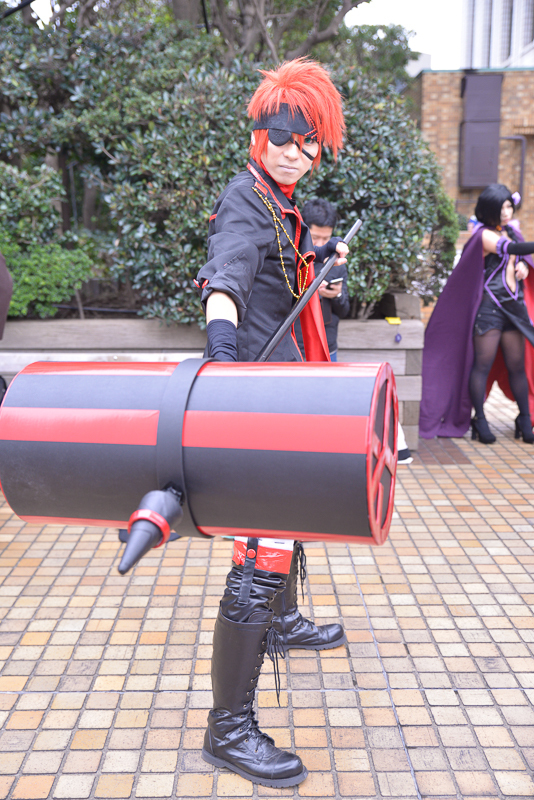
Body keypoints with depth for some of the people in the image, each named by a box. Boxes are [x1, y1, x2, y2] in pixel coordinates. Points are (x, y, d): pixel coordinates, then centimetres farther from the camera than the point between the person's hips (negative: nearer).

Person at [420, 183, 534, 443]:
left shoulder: (511, 231, 15)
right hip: (489, 307, -7)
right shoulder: (485, 235, -9)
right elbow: (510, 248, -26)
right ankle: (479, 421, 8)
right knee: (483, 364, -3)